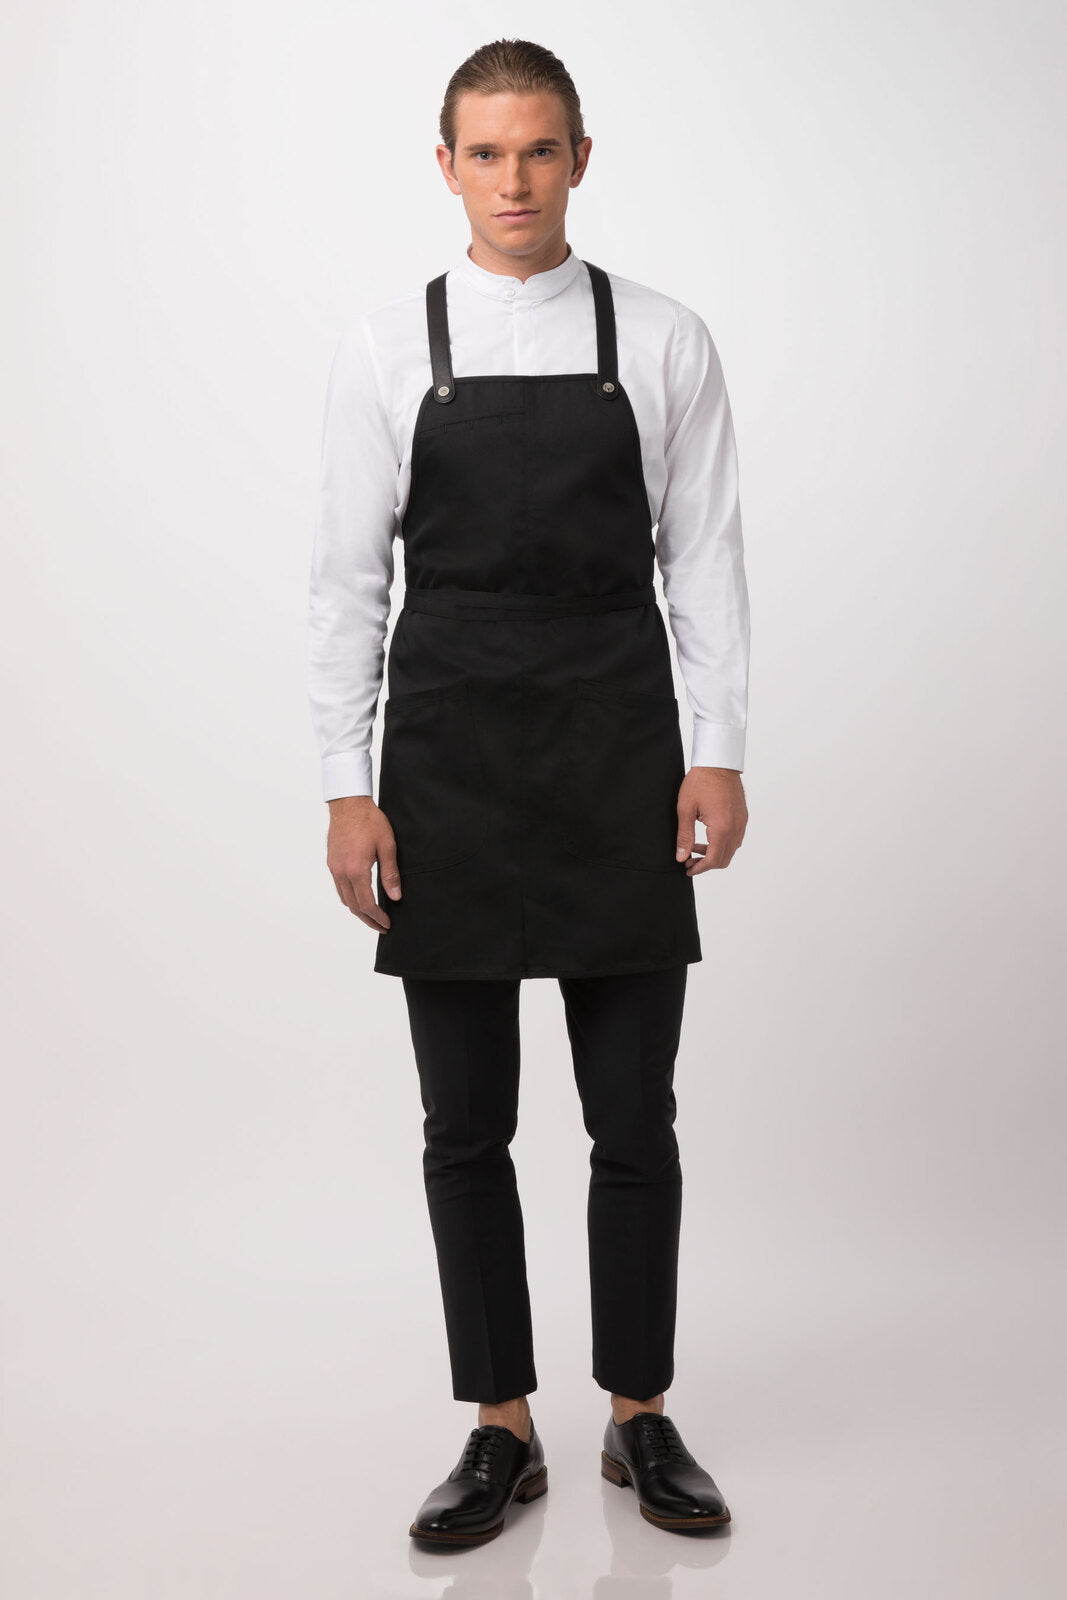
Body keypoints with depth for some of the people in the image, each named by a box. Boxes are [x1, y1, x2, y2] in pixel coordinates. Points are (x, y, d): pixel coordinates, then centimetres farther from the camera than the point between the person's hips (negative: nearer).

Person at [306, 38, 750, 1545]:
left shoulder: (664, 341, 4)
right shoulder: (385, 347, 4)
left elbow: (706, 556, 3)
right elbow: (349, 575, 2)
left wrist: (719, 751, -5)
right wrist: (348, 784, -3)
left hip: (618, 752, 0)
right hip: (448, 754, 1)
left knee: (636, 1120, 6)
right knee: (465, 1125, 7)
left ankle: (641, 1419, 25)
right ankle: (503, 1431, 23)